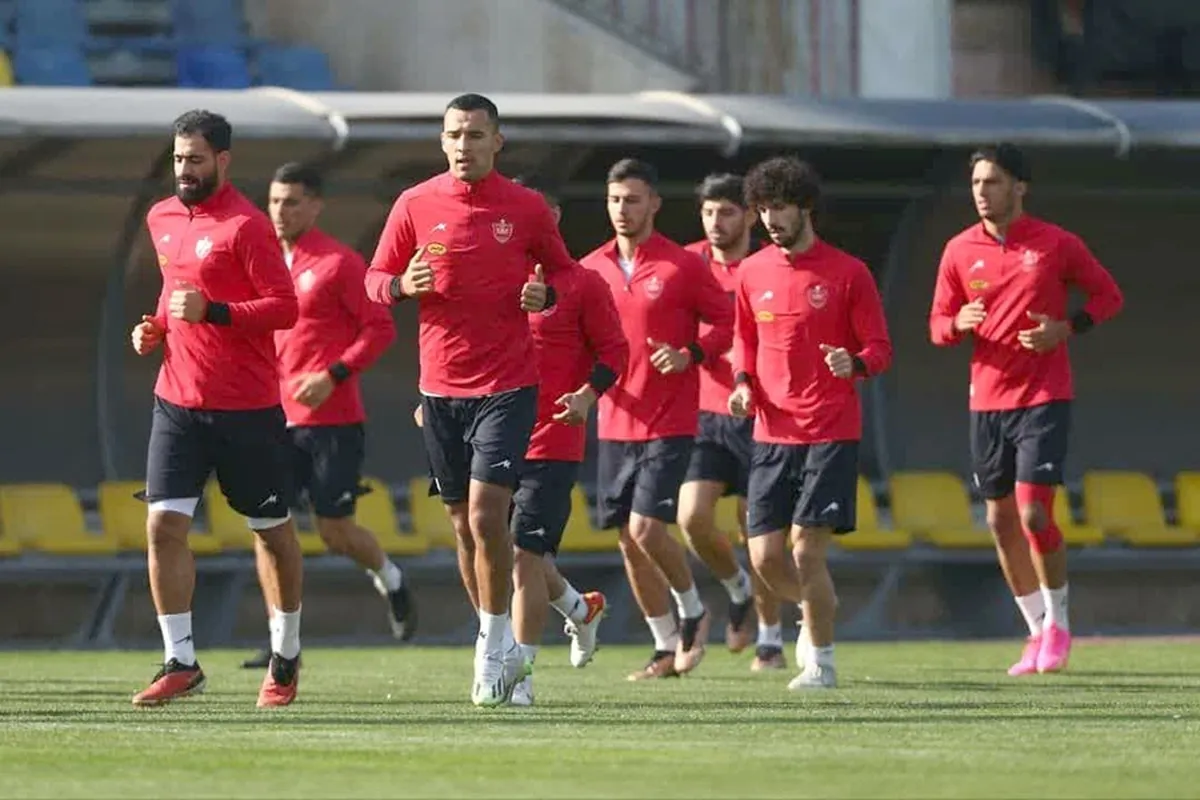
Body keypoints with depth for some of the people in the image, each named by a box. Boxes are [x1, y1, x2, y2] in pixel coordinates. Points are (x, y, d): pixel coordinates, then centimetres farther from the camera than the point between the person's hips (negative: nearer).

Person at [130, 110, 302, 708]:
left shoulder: (245, 226, -11)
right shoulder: (162, 219, 11)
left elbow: (285, 307, -15)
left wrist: (211, 312, -25)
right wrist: (156, 328, 9)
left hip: (247, 407, -5)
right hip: (177, 402, 6)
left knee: (272, 529, 7)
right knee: (163, 523, -7)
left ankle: (286, 657, 23)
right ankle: (180, 662, -3)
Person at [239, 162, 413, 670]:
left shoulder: (338, 263, -7)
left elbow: (380, 328, -9)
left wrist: (334, 375, -19)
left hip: (331, 417, -6)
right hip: (277, 416, 6)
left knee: (335, 531, -2)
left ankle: (390, 581, 30)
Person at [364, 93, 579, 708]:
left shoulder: (526, 209, 0)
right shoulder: (416, 206, 3)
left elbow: (565, 272, 14)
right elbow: (375, 280, 9)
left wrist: (544, 294, -9)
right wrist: (403, 285, -13)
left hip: (508, 386, -3)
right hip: (440, 387, 3)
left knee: (486, 513, -15)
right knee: (464, 523, 9)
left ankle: (495, 649, -4)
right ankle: (499, 646, 23)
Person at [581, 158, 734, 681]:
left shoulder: (684, 266, -5)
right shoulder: (592, 268, 8)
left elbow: (726, 322, -1)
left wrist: (689, 355, -18)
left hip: (669, 424, -5)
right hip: (615, 424, 5)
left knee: (647, 528, -15)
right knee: (629, 540, 5)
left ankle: (693, 611, 11)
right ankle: (666, 648, 17)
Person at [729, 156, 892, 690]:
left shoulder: (847, 273, -3)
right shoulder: (753, 273, 9)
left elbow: (880, 349, 0)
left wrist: (854, 363, -23)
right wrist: (743, 381, 2)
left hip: (831, 431, -4)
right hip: (772, 431, 4)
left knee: (807, 549, -10)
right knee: (765, 556, 0)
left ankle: (821, 661, 4)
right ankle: (816, 609, 32)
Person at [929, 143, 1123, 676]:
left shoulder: (1056, 244, -4)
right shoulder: (960, 251, 5)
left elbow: (1108, 295, 5)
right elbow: (938, 325, 10)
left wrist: (1066, 329, -12)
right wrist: (959, 324, -14)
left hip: (1043, 397, -4)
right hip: (986, 402, 4)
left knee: (1034, 513, -13)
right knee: (1001, 521, 6)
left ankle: (1058, 622, 6)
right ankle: (1038, 632, 19)